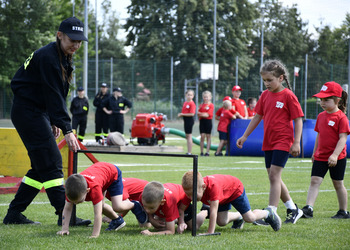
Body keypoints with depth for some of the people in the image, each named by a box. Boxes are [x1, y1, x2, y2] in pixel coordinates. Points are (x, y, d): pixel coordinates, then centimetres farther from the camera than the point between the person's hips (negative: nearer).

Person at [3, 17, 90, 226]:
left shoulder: (63, 57, 11)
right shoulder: (48, 57, -20)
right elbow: (54, 96, -25)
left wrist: (54, 121, 12)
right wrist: (67, 130, -28)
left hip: (39, 112, 10)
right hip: (27, 112, -10)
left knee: (42, 165, 9)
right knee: (51, 163, -11)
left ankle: (14, 214, 14)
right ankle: (65, 215, -10)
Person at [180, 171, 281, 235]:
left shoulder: (213, 186, -50)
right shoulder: (192, 189, -32)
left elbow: (213, 211, -50)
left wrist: (210, 232, -51)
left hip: (235, 189, -6)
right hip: (223, 197, 6)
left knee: (249, 218, 1)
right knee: (221, 222, -2)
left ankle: (268, 213, 32)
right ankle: (238, 216, 31)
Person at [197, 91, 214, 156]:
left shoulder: (211, 105, -2)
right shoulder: (201, 105, 12)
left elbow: (208, 114, -10)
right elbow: (198, 114, 5)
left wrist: (201, 114, -6)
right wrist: (204, 114, -12)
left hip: (208, 121, -3)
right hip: (202, 121, 3)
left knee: (208, 136, 1)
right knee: (202, 136, 0)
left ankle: (207, 152, 2)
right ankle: (201, 152, 3)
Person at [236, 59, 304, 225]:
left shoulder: (288, 96, -10)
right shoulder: (265, 95, 9)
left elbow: (298, 119, -10)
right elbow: (257, 117, 17)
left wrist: (296, 143, -15)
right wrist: (245, 136, 15)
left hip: (283, 142, -7)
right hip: (268, 143, 7)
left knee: (274, 175, -14)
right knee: (274, 177, 11)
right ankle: (293, 209, 24)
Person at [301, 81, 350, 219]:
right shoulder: (321, 116, 8)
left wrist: (335, 155, -26)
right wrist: (314, 152, 20)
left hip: (337, 158, -5)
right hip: (320, 156, 5)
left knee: (338, 183, 6)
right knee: (315, 180, -7)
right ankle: (308, 209, -14)